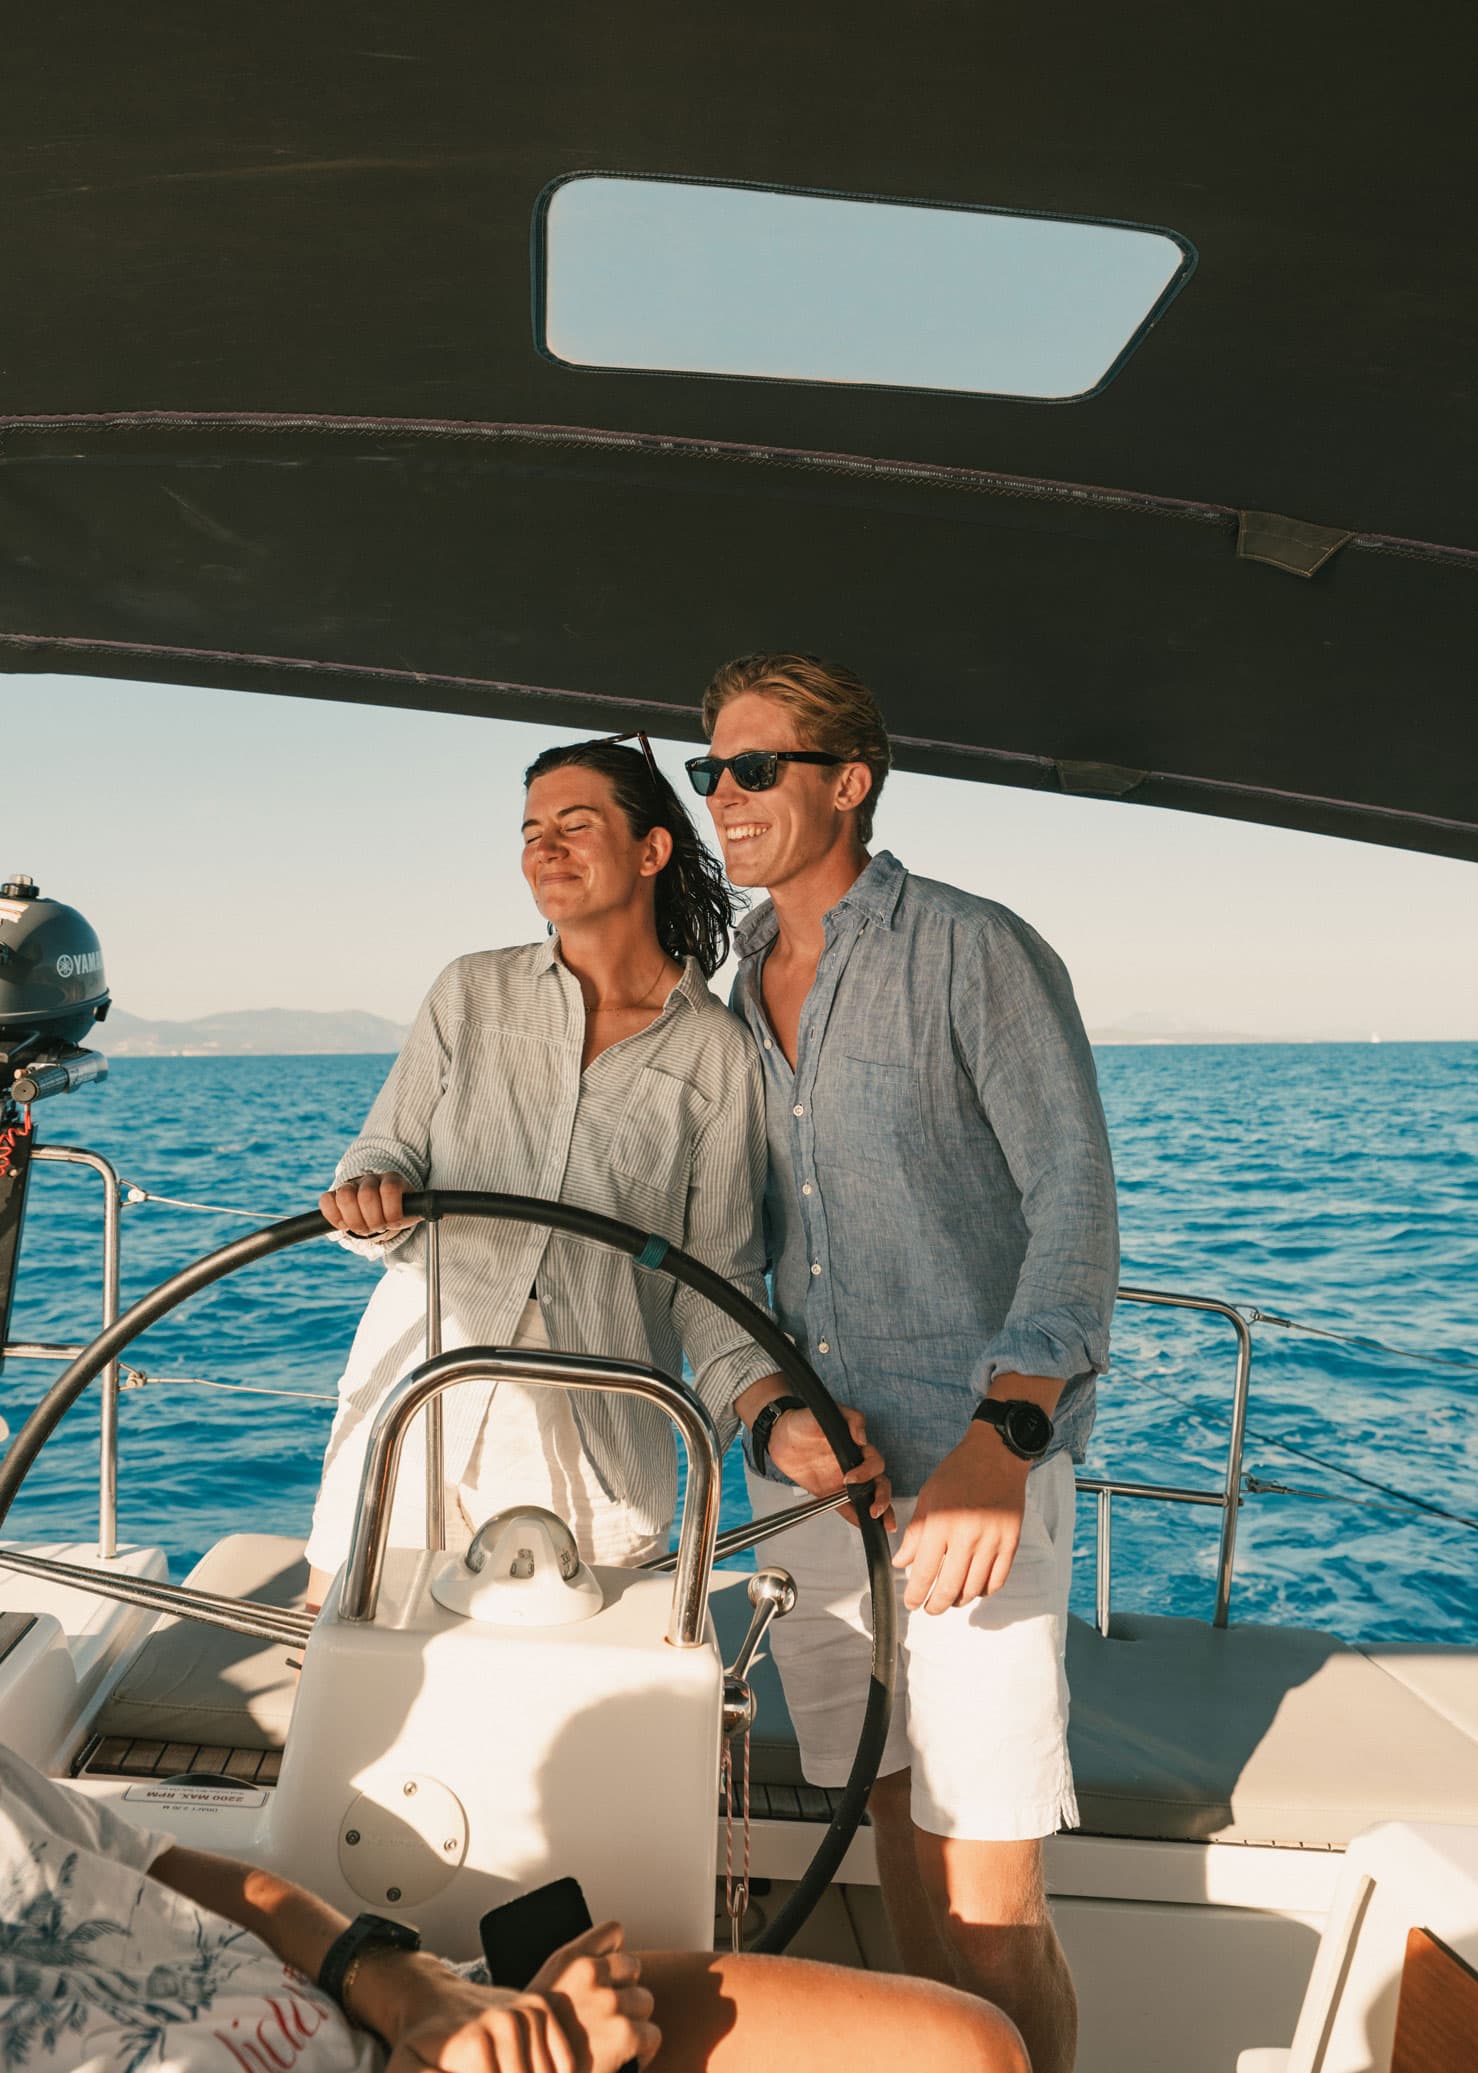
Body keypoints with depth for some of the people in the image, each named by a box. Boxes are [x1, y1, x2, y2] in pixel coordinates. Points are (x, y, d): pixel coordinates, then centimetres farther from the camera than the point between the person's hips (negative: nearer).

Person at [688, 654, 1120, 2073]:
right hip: (805, 1477, 6)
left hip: (973, 1473, -5)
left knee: (989, 1905, -2)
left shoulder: (976, 954, -7)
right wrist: (767, 1414, -1)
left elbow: (1075, 1204, -15)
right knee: (897, 1840, 17)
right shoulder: (733, 1000, 11)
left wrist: (1000, 1443, -27)